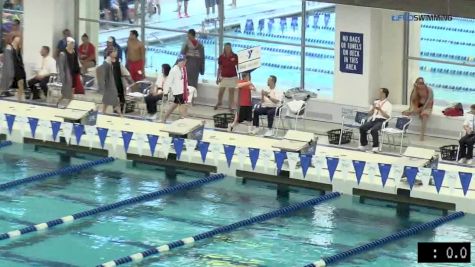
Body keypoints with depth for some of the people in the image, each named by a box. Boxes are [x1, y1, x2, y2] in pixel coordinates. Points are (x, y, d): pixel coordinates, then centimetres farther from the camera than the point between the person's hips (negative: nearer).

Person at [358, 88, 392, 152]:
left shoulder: (388, 104, 3)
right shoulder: (376, 102, 21)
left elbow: (388, 116, -8)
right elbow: (369, 113, 20)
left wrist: (380, 110, -14)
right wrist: (373, 108, 0)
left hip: (381, 121, -6)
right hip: (373, 119, 6)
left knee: (374, 130, -35)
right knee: (362, 128, -19)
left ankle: (376, 146, -25)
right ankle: (363, 145, -10)